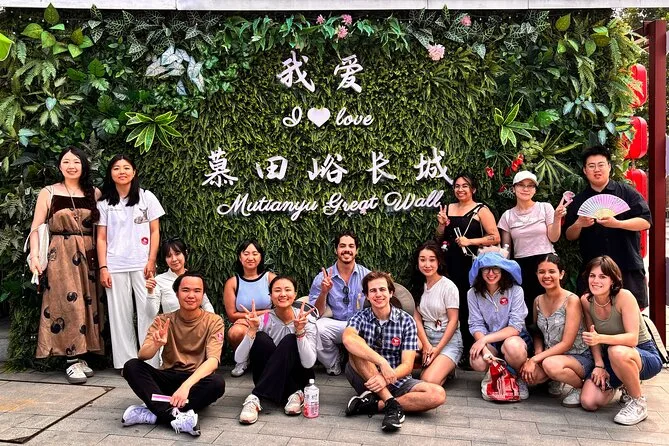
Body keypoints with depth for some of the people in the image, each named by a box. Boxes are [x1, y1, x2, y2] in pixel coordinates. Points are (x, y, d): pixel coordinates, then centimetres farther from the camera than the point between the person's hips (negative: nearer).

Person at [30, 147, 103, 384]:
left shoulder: (95, 193, 8)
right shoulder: (48, 193, 3)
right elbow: (36, 228, 0)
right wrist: (34, 256, -11)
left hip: (88, 256, 3)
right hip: (60, 256, -3)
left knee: (86, 304, 4)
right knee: (67, 304, -7)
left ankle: (80, 356, 15)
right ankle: (72, 361, -3)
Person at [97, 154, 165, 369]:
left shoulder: (146, 197, 5)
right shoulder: (104, 203, 8)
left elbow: (155, 232, 3)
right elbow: (101, 237, 7)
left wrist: (151, 261, -6)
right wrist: (103, 267, -1)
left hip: (142, 264, -1)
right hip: (115, 266, 1)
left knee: (148, 310, -5)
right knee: (120, 314, 4)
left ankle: (151, 360, 3)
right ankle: (126, 361, 13)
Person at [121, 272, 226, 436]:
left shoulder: (213, 321, -6)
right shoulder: (164, 321, 0)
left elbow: (213, 361, -20)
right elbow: (142, 355, -12)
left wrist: (186, 385, -36)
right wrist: (156, 344, -36)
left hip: (196, 381, -2)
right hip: (168, 379, 2)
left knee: (217, 382, -34)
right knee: (131, 366, -21)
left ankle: (153, 414, -28)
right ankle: (174, 415, -36)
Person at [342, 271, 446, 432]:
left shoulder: (406, 321, -5)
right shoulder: (361, 317, -6)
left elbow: (407, 365, -11)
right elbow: (348, 339, -30)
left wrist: (386, 378, -32)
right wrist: (382, 362, -39)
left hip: (396, 381, 1)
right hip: (368, 380, -1)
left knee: (438, 394, -24)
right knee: (356, 348, -28)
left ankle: (373, 404, -22)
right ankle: (391, 403, -29)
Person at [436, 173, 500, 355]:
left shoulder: (481, 210, -1)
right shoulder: (448, 208, 12)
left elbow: (495, 238, -8)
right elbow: (439, 239, 18)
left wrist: (470, 241, -15)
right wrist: (441, 224, -1)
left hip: (472, 263, -4)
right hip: (451, 263, 5)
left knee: (470, 303, -6)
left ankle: (473, 347, 7)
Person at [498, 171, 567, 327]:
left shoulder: (545, 208, 2)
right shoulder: (508, 215, 5)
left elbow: (553, 238, 0)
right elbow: (505, 248, 8)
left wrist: (557, 218, -15)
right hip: (521, 267, 1)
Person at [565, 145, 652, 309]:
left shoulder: (626, 192, 3)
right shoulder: (578, 201, 10)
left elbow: (646, 221, -6)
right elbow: (569, 236, 10)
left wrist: (617, 223, -21)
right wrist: (579, 224, -12)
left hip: (628, 268, -2)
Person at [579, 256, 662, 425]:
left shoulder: (624, 296, -23)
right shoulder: (586, 300, -7)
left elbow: (632, 338, -29)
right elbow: (593, 336, 2)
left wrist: (600, 338, -44)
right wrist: (599, 365, -10)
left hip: (645, 354, -5)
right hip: (611, 357, 5)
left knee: (617, 352, -42)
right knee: (588, 402, -13)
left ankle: (638, 403, -13)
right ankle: (617, 384, 22)